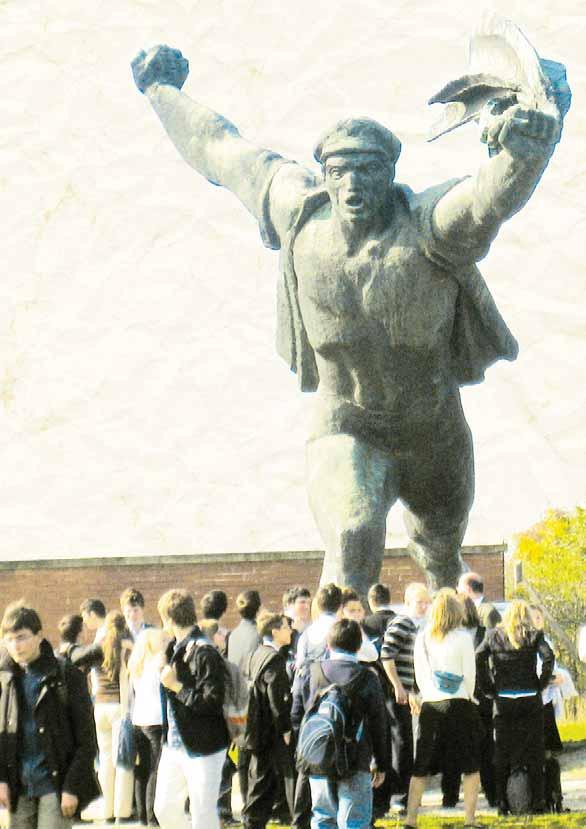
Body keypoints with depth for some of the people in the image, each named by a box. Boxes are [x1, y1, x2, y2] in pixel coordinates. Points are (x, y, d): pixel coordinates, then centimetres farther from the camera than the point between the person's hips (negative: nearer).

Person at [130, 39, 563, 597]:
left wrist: (525, 152, -71)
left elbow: (492, 197, -47)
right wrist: (161, 90, 15)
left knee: (441, 539, 28)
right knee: (352, 545, -27)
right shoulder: (301, 213, -14)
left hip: (433, 429, 1)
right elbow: (225, 153, 2)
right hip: (347, 429, 0)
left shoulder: (428, 227, -25)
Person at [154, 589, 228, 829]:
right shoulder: (174, 648, 9)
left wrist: (177, 687, -19)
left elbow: (213, 703, -22)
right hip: (174, 744, 9)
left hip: (202, 748, -9)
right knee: (164, 809, 14)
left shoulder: (204, 653, -18)